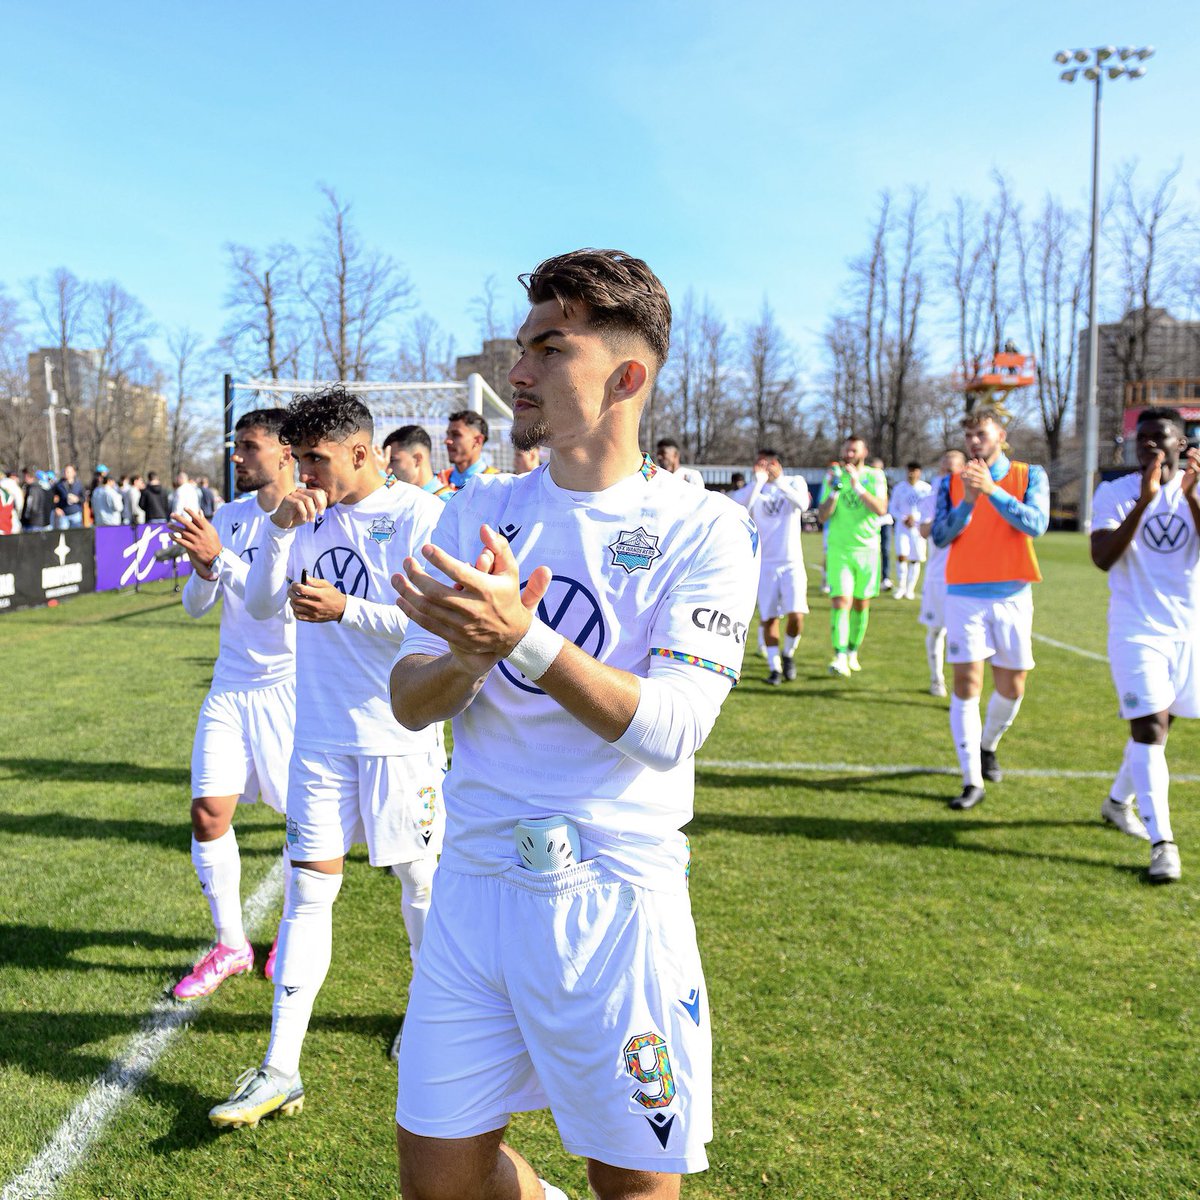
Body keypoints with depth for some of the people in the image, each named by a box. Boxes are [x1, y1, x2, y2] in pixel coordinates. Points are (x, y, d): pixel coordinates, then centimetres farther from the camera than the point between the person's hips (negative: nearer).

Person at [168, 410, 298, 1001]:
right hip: (230, 686, 5)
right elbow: (195, 606, 8)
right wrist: (204, 571, -12)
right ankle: (229, 944, 17)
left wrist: (221, 555, -28)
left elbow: (283, 601, -22)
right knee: (208, 813, 0)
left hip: (290, 687, -5)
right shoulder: (229, 516, 7)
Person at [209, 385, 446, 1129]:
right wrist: (279, 530, -8)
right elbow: (260, 607, 5)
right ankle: (281, 1069, 8)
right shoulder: (312, 518, 7)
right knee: (310, 887, 4)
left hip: (398, 738, -4)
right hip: (322, 734, 5)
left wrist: (344, 609, -21)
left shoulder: (418, 515, -11)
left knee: (420, 878, 11)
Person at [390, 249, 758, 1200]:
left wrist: (523, 638, -29)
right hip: (474, 883, 4)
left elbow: (671, 727, -18)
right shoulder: (480, 510, 6)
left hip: (614, 897, -4)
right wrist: (469, 654, -19)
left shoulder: (704, 530, -7)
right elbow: (408, 703, 3)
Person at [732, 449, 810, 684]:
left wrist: (779, 481, -25)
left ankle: (788, 654, 15)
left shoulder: (795, 481, 4)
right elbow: (740, 508, -17)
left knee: (796, 615, -11)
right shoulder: (754, 488, 5)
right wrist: (759, 481, -21)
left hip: (792, 562, -1)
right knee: (768, 618, 0)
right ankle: (774, 667, 13)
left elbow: (802, 503, -18)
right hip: (766, 564, 1)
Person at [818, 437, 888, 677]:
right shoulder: (833, 476, 5)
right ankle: (840, 658, -19)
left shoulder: (875, 476, 3)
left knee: (861, 603, 8)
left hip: (867, 549, 1)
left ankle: (853, 653, 22)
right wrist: (835, 490, -15)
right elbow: (823, 517, -1)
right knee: (841, 601, -14)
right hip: (839, 548, -1)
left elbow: (881, 509, -14)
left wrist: (857, 486, -23)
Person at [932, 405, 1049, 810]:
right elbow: (939, 536, -4)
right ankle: (972, 781, -1)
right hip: (965, 595, 0)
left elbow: (1036, 523, -14)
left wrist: (992, 490, -23)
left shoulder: (1029, 475, 3)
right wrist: (967, 501, -18)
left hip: (1012, 595, 1)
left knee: (1011, 688, 8)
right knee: (967, 686, -6)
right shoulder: (953, 482, 6)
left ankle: (988, 745, 37)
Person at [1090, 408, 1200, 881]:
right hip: (1137, 629, -3)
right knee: (1150, 729, -11)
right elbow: (1102, 559, -19)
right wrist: (1144, 501, -27)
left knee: (1155, 726, 15)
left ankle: (1119, 801, 38)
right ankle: (1162, 842, -6)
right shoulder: (1115, 493, -6)